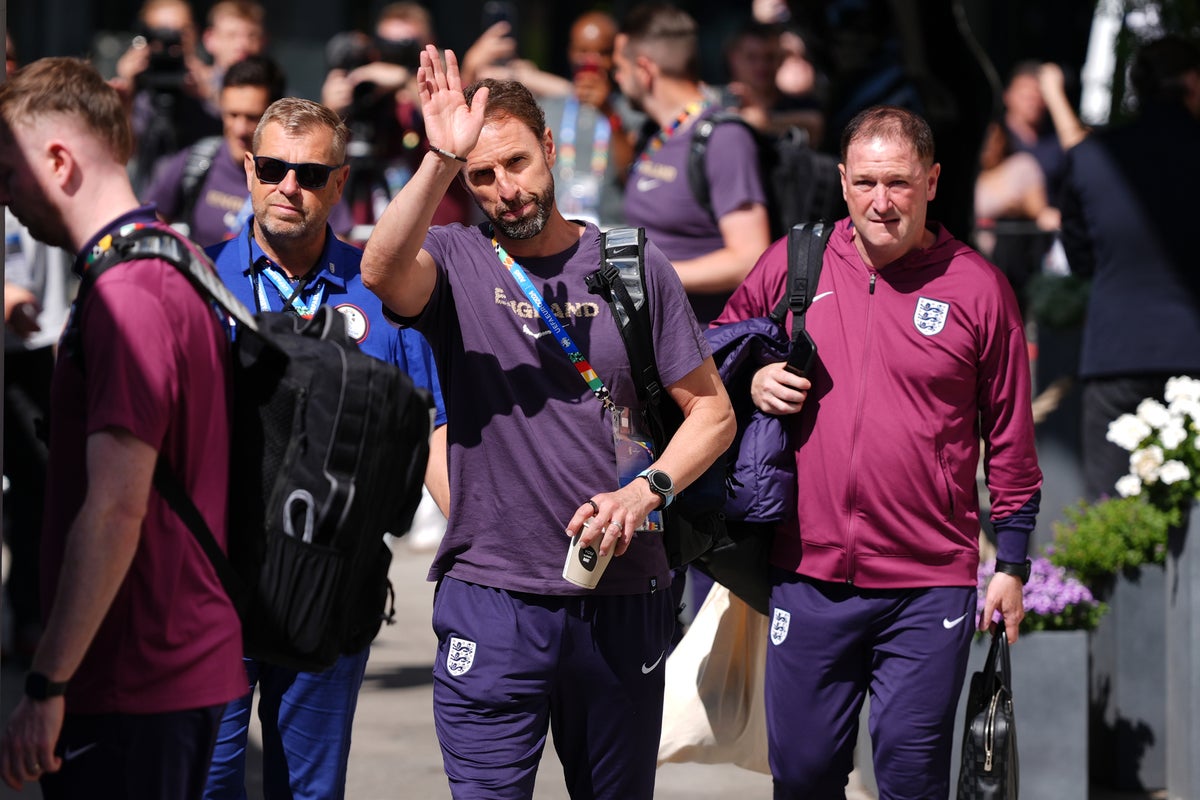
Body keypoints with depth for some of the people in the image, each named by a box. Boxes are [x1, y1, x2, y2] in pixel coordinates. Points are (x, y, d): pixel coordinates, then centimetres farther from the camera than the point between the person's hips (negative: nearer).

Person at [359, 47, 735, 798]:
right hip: (491, 600, -2)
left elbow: (711, 410, 7)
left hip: (622, 597, 2)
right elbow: (382, 272, -24)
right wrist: (440, 161, -36)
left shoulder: (632, 264, 5)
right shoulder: (456, 260, 0)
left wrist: (644, 492, -10)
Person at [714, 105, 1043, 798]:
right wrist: (751, 381, -2)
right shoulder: (793, 263, 4)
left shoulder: (977, 287, -1)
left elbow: (1011, 440, 5)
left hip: (931, 585, -2)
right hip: (809, 576, 2)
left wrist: (1012, 563, 5)